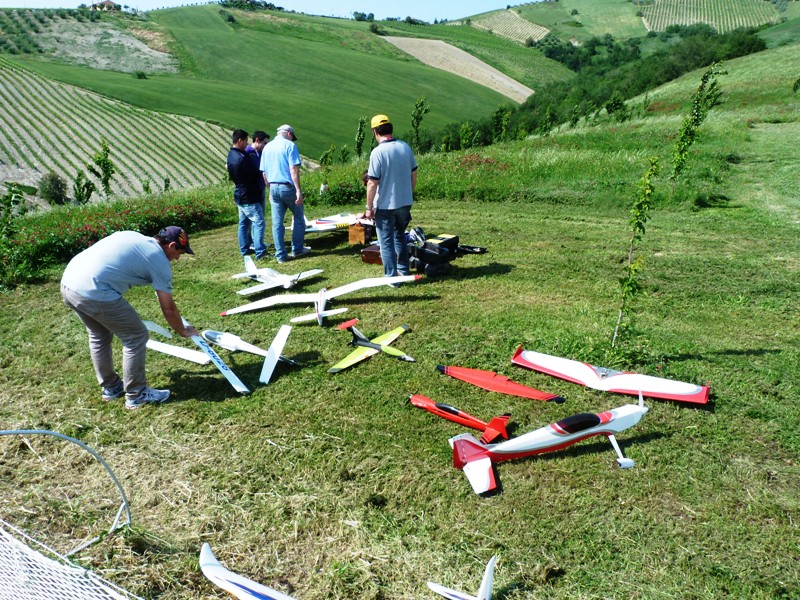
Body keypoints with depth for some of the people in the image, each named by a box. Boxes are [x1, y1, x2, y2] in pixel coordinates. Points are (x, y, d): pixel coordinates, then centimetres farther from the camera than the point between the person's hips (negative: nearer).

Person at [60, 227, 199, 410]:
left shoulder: (133, 236, 20)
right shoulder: (159, 261, 0)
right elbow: (168, 309, 5)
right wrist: (184, 331, 22)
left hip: (67, 282, 9)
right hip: (93, 293, -9)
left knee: (99, 336, 26)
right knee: (136, 337, 6)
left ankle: (110, 387, 41)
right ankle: (136, 395, 16)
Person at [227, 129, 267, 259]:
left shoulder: (231, 154, 8)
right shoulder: (242, 158, -23)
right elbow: (256, 175, -17)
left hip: (239, 195, 10)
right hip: (249, 197, -10)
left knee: (244, 223, 16)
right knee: (258, 222, -8)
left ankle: (244, 249, 24)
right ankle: (260, 252, -10)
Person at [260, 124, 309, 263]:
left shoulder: (267, 147, 12)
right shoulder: (289, 145, -6)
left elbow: (264, 173, 14)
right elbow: (293, 169, -16)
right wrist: (299, 190, -17)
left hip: (274, 188, 5)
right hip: (288, 187, -5)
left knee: (277, 223, 7)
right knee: (299, 219, 13)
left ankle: (281, 255, 10)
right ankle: (297, 249, 20)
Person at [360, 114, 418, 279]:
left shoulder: (378, 152, -18)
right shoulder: (405, 147, 0)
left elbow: (372, 183, -18)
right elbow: (414, 175, 8)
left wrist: (369, 207, -9)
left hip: (385, 205, -6)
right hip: (405, 202, 6)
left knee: (386, 242, 6)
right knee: (400, 236, 23)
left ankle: (391, 276, 11)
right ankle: (404, 270, 33)